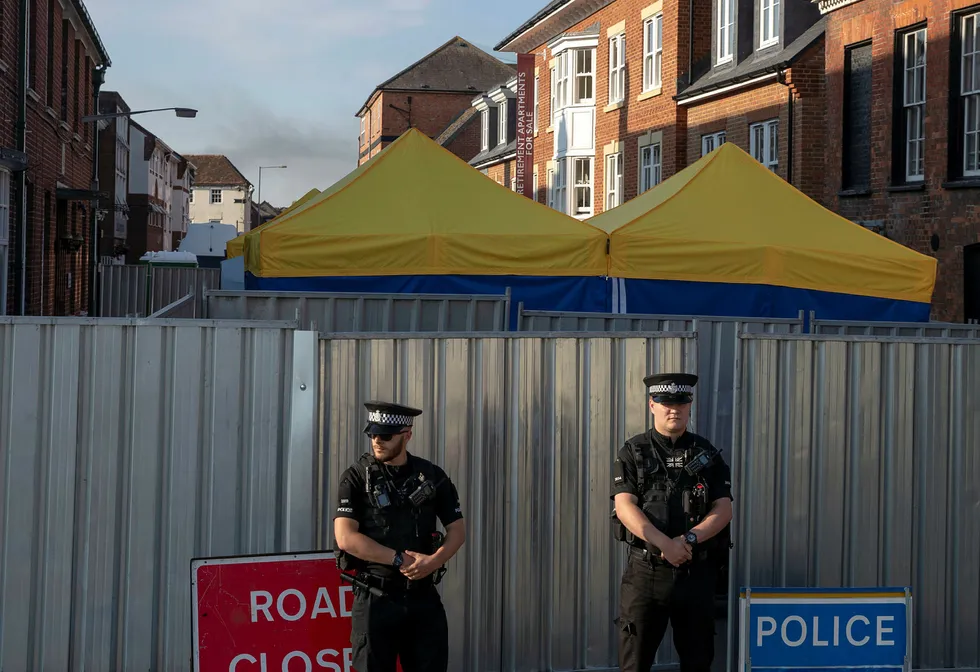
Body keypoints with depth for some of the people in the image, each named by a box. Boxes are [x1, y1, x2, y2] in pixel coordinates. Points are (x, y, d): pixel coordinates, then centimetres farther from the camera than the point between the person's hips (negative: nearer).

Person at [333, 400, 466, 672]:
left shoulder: (432, 476, 4)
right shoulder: (357, 477, -5)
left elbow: (457, 530, 6)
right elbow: (346, 537, -15)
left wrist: (433, 561, -14)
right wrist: (400, 559, -17)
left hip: (423, 597, 3)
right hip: (376, 598, -3)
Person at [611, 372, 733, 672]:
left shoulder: (706, 454, 8)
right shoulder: (633, 453, 2)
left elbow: (723, 510, 0)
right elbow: (625, 507, -10)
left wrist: (689, 539, -17)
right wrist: (664, 544, -22)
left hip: (696, 572, 2)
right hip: (646, 569, -2)